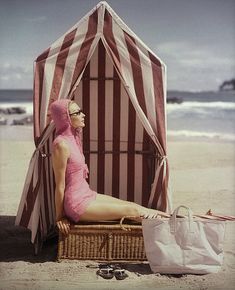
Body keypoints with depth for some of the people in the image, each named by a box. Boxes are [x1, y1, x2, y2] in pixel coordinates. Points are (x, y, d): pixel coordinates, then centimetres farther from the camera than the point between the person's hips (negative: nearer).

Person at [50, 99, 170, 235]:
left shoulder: (72, 138, 8)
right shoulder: (61, 145, -22)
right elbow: (60, 185, -17)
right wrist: (60, 216, -10)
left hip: (87, 194, 9)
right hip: (77, 203, -9)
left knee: (131, 205, 7)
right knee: (131, 210, -5)